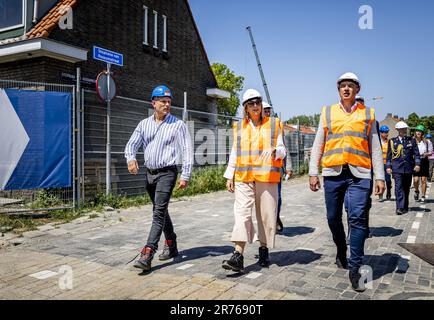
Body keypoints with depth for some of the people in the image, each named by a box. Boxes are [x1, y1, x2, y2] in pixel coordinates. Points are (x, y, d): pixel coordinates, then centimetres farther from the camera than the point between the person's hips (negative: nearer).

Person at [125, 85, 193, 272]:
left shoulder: (177, 125, -5)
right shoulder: (144, 124, 8)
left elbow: (186, 151, -7)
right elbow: (132, 144, 4)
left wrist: (185, 176, -12)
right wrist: (131, 158, -18)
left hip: (167, 173, -6)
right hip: (149, 173, 6)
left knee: (159, 212, -12)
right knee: (160, 211, 15)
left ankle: (147, 255, -14)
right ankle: (171, 246, 30)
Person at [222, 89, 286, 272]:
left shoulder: (274, 124, 8)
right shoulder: (239, 127, 13)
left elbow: (282, 149, 6)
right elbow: (234, 154, 15)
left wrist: (275, 151, -17)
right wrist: (229, 176, 10)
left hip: (267, 177, -1)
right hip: (243, 178, 1)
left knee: (266, 214, 5)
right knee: (242, 213, -10)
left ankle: (264, 250, 24)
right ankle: (238, 256, -14)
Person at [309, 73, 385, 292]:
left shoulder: (367, 114, 12)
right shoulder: (327, 113, 13)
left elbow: (375, 148, 11)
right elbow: (318, 144, 11)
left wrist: (380, 177, 4)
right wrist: (313, 173, 3)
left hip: (359, 174, -1)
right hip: (333, 173, 2)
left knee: (357, 219, -10)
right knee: (333, 218, 9)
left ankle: (355, 268, -2)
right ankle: (341, 251, 35)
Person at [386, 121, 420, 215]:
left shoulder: (412, 140, 10)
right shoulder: (392, 141, 7)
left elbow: (416, 153, 6)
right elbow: (389, 155, 8)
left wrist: (417, 164, -6)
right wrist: (388, 166, 2)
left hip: (409, 168, 2)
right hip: (397, 169, -2)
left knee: (406, 189, 10)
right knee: (398, 188, -13)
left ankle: (405, 207, 21)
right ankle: (400, 208, -15)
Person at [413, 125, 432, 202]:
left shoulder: (426, 142, 2)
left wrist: (426, 154, -11)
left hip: (424, 161, 1)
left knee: (423, 180, 3)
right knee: (416, 179, -8)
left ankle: (423, 196, 15)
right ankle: (416, 191, 23)